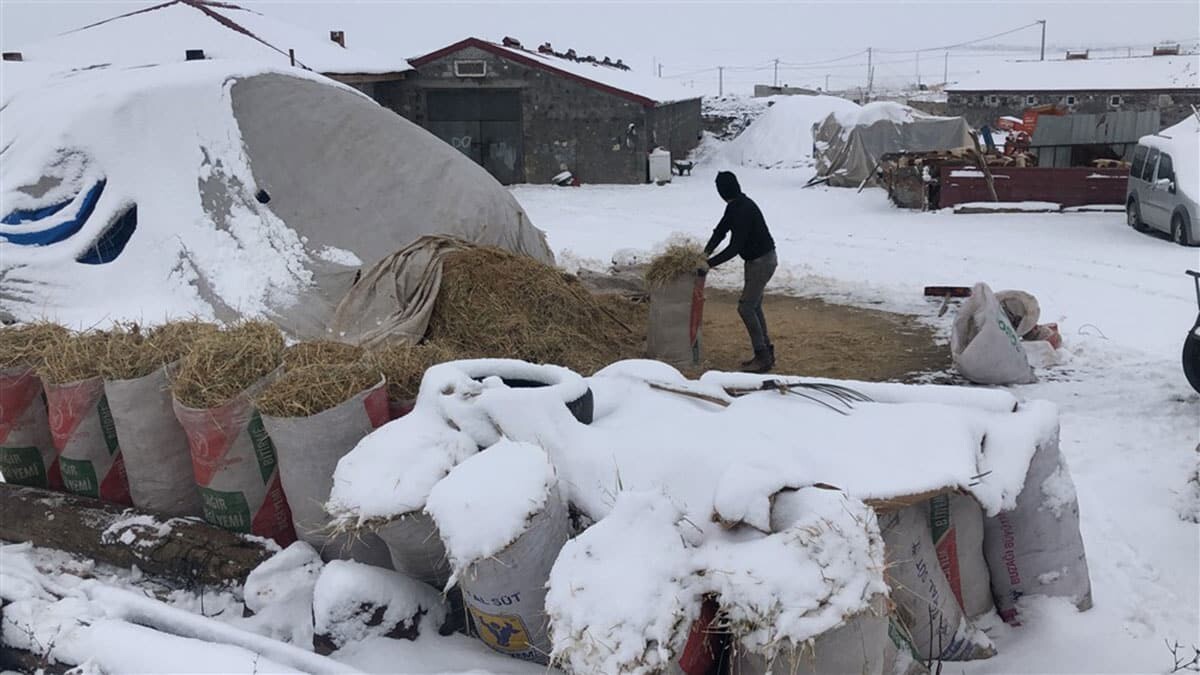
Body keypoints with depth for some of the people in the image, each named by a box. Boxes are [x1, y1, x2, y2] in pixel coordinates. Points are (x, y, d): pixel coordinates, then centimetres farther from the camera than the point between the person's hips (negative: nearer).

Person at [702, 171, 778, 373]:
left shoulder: (744, 210, -26)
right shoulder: (735, 207, 6)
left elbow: (734, 247, -27)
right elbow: (720, 230, 8)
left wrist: (709, 263, -24)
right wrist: (706, 252, -6)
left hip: (762, 261, -10)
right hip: (756, 260, 10)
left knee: (746, 307, -9)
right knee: (754, 307, 15)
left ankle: (763, 358, -5)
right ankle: (766, 353, 22)